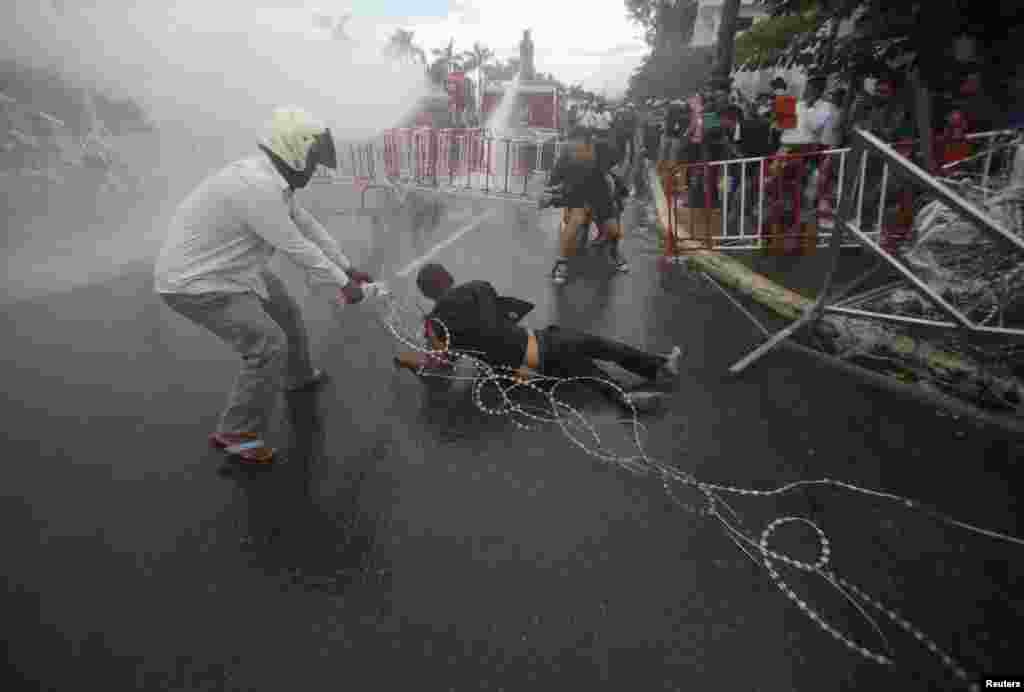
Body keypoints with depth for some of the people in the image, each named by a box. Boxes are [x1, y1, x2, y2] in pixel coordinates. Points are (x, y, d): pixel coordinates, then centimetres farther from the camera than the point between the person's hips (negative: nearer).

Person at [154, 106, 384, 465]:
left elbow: (307, 226, 10)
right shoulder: (257, 186, -29)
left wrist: (346, 267, 13)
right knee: (268, 346, -14)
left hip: (231, 269, 11)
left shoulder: (272, 178, 4)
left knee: (285, 311, 22)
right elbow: (297, 247, -25)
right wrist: (342, 283, -13)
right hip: (197, 283, -10)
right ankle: (236, 433, 3)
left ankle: (298, 376, 46)